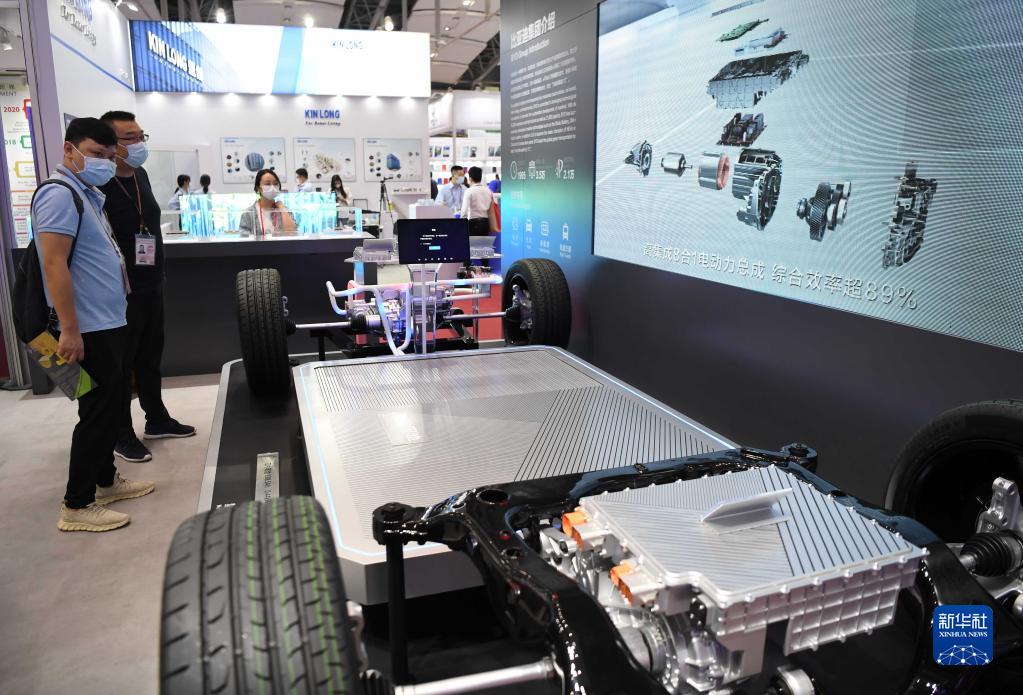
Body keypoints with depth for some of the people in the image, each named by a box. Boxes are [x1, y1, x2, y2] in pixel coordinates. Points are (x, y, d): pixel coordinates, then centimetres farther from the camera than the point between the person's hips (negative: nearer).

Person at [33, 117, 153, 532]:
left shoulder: (87, 194, 15)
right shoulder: (59, 194, -15)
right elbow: (54, 264, -22)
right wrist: (69, 330, -25)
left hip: (109, 322, 10)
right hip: (89, 328, -10)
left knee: (110, 405, 17)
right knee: (97, 412, -4)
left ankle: (106, 481, 31)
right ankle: (76, 506, 7)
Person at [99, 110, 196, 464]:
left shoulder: (141, 175, 8)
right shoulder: (97, 185, -18)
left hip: (151, 286, 8)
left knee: (151, 356, 18)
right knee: (120, 364, 6)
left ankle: (157, 419, 33)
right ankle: (122, 434, 19)